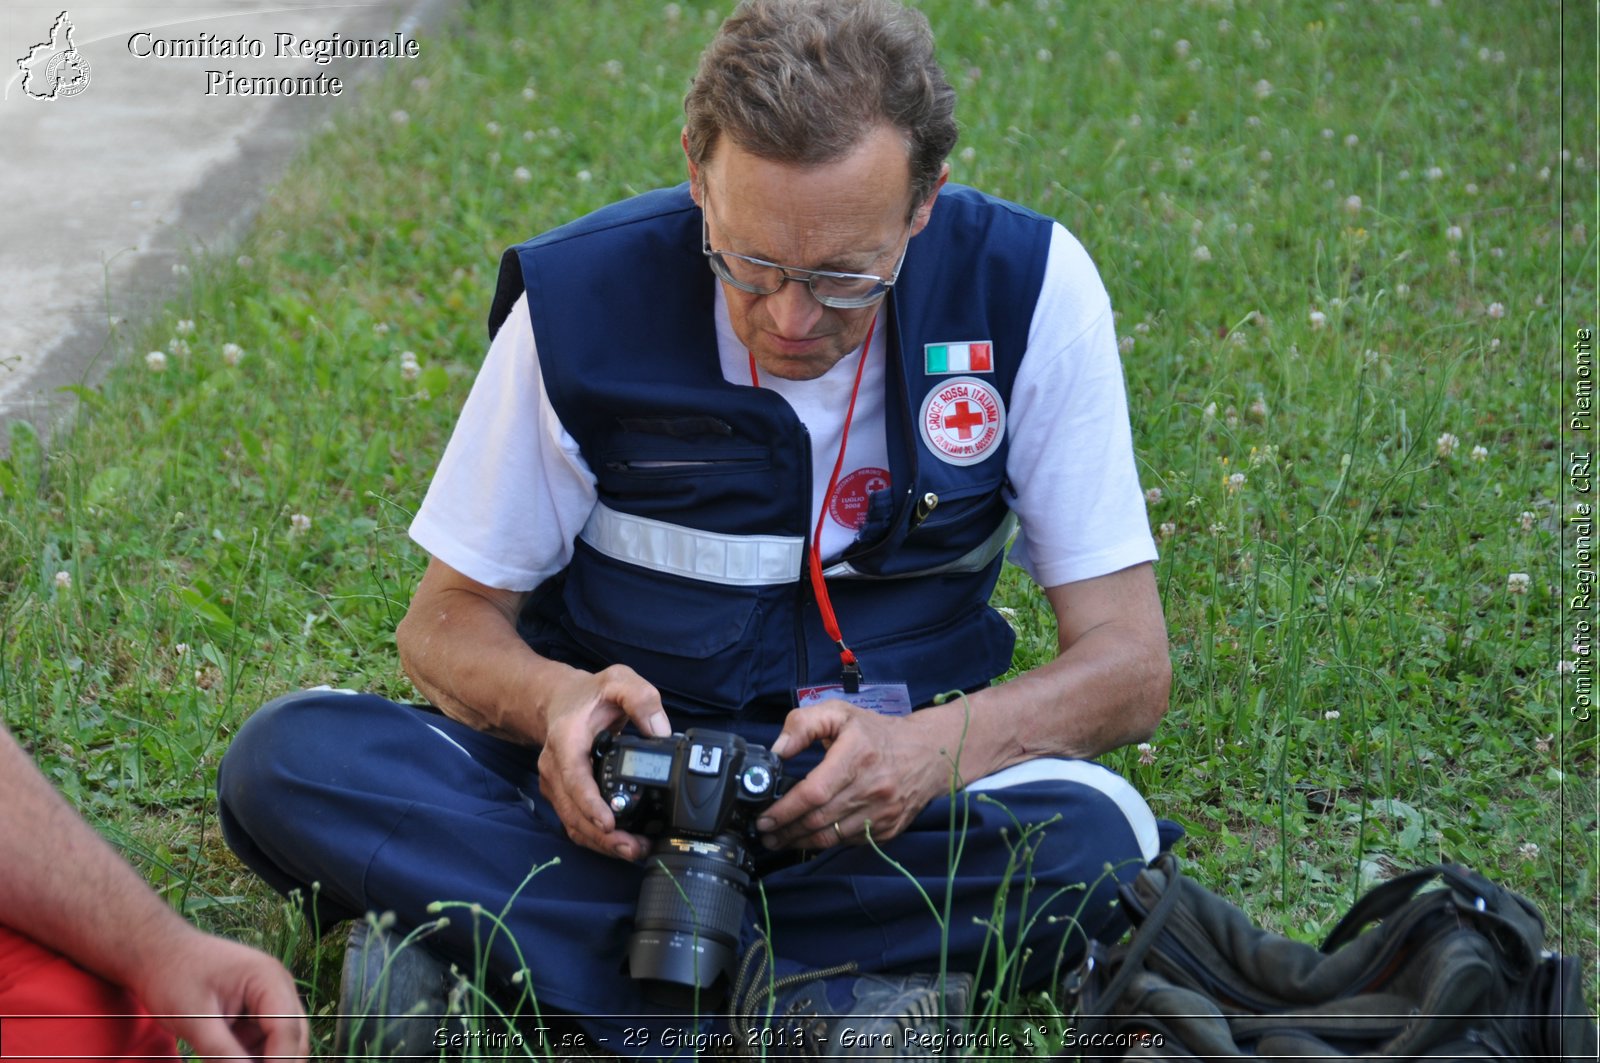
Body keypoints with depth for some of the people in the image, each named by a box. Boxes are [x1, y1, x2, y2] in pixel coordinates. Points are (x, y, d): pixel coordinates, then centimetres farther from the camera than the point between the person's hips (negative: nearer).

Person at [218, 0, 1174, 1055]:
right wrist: (552, 699, -25)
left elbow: (1127, 661, -8)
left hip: (862, 802, 0)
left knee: (1090, 841, -33)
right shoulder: (582, 297, -11)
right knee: (291, 759, -26)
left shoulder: (1028, 288, -11)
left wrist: (931, 750, -28)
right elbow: (449, 621, -1)